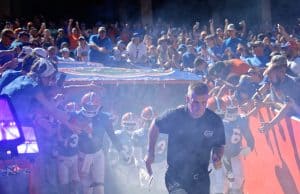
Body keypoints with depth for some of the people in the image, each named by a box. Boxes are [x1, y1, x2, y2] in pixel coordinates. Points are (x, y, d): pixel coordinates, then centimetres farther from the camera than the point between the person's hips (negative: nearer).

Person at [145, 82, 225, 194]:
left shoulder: (214, 121, -9)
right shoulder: (175, 116, -14)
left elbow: (219, 146, 7)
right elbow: (155, 125, 6)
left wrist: (217, 158, -15)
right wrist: (150, 153, 7)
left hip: (201, 179, 3)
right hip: (176, 176, -3)